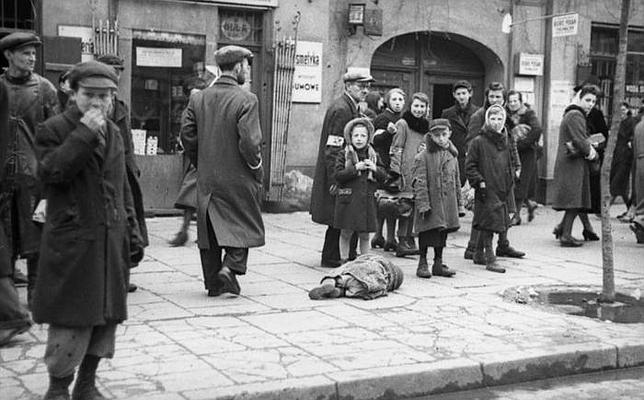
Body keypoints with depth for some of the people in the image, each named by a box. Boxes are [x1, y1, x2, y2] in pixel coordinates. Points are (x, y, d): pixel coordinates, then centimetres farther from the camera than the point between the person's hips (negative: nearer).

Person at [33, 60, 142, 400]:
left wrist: (132, 233, 15)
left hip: (111, 242, 6)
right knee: (71, 319, -4)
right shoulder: (53, 130, -5)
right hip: (72, 243, -6)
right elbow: (50, 173, -22)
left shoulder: (114, 133, 14)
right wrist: (84, 134, -22)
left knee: (107, 315, 11)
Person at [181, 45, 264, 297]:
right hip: (238, 179, -5)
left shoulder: (198, 98, 3)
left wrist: (201, 164, 13)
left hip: (207, 179, 5)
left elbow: (187, 136, 2)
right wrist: (257, 168, -4)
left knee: (209, 228, 13)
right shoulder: (246, 100, -14)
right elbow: (249, 142, -19)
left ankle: (212, 281, 18)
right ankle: (230, 267, -6)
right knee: (244, 225, 11)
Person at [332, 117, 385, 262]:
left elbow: (383, 176, 9)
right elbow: (337, 174, -12)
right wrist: (355, 168, -18)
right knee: (346, 233, 4)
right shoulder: (343, 155, -1)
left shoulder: (373, 156, 9)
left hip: (367, 200, 3)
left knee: (364, 235, 9)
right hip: (348, 200, -3)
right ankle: (344, 261, 15)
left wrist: (375, 169, -11)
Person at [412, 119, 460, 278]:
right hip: (430, 201, -5)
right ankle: (422, 264, 11)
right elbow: (419, 183, -11)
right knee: (426, 233, -1)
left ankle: (438, 263, 20)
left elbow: (456, 181, 18)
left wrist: (458, 202, 16)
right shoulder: (423, 157, -9)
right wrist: (423, 204, -16)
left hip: (447, 203, 5)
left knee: (443, 232, 10)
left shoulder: (452, 156, 10)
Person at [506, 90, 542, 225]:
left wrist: (521, 144, -23)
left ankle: (517, 215, 3)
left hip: (527, 152, -5)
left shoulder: (529, 113, -8)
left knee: (521, 184, -5)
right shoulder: (506, 114, 5)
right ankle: (529, 203, 31)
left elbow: (538, 130, -22)